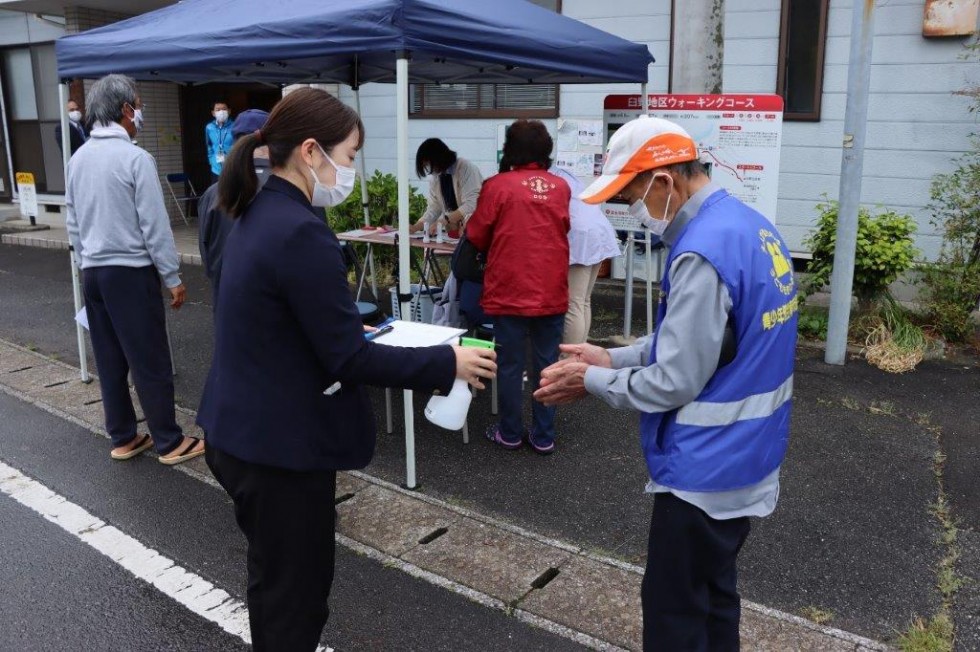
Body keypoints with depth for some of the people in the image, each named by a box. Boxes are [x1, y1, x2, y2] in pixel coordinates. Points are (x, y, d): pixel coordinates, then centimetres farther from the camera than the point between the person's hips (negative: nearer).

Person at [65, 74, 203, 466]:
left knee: (110, 361, 12)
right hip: (131, 272, -7)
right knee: (150, 362, 0)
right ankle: (169, 443, 8)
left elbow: (72, 224, 14)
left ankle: (123, 438, 22)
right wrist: (173, 278, -9)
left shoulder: (78, 159, 8)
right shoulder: (135, 158, -14)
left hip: (93, 272, 7)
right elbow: (155, 226, -15)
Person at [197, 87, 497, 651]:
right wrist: (447, 363, -14)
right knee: (295, 592, 9)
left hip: (245, 432, 10)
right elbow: (347, 358, -22)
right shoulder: (301, 232, -25)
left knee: (276, 581, 26)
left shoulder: (260, 216, 6)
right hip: (280, 447, -10)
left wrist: (356, 327, 17)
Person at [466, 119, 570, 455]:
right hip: (551, 293, 3)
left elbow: (476, 237, 0)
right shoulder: (561, 187, 3)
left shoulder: (497, 186, -7)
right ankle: (543, 436, 18)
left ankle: (510, 433, 20)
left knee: (510, 365, 9)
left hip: (509, 292, -3)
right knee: (546, 366, 10)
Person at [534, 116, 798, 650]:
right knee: (713, 594, 24)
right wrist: (612, 358, 7)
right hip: (742, 460, 10)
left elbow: (674, 383, -23)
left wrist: (590, 380, -8)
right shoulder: (749, 227, 5)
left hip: (705, 469, -9)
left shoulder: (703, 253, -26)